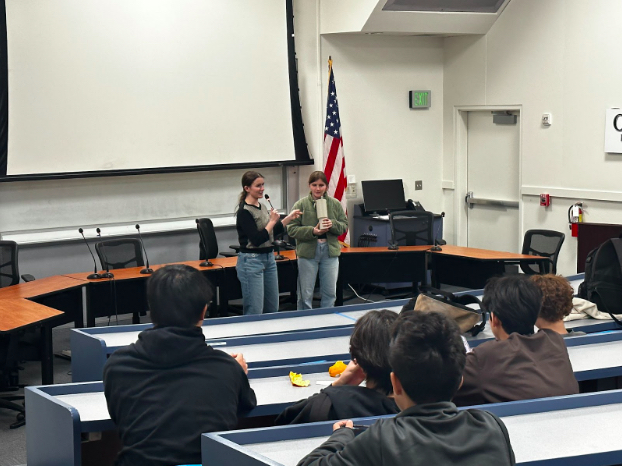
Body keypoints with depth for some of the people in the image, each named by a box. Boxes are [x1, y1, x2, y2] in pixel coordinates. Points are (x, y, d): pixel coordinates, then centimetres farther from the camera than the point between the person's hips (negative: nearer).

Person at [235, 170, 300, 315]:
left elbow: (272, 232, 20)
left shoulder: (262, 207, 11)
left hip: (269, 258, 9)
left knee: (273, 308, 12)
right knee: (255, 311, -7)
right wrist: (272, 221, -16)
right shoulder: (244, 212, -14)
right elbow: (257, 239, -20)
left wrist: (289, 218, 13)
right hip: (251, 261, -9)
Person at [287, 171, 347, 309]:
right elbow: (292, 229, -5)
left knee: (330, 293, 8)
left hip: (330, 252, 2)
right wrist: (312, 231, -18)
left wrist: (333, 224, -15)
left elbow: (344, 226, 6)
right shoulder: (301, 204, -2)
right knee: (306, 293, 5)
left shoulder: (335, 204, 5)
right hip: (307, 252, -2)